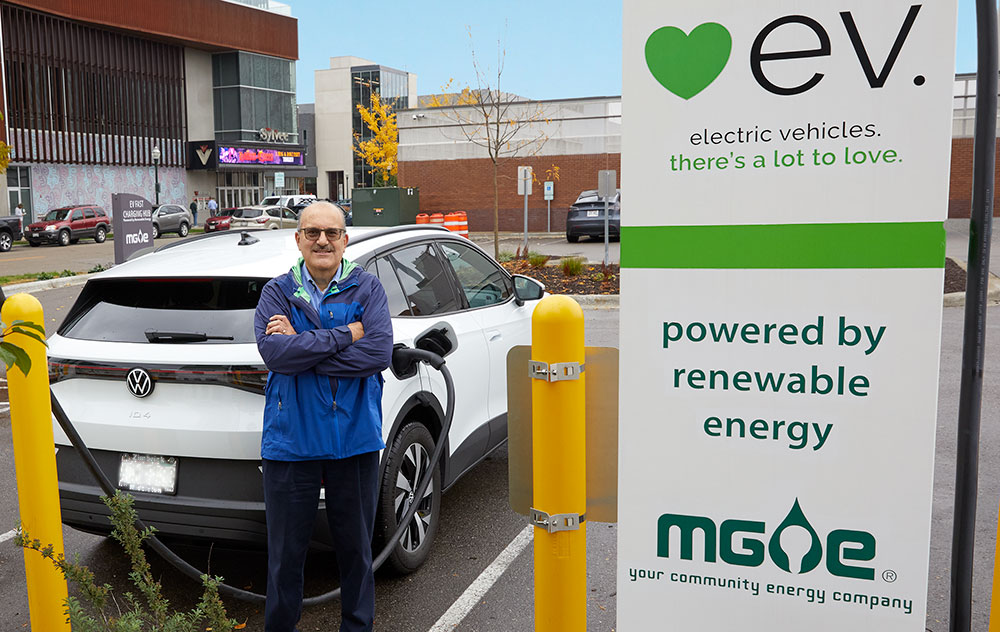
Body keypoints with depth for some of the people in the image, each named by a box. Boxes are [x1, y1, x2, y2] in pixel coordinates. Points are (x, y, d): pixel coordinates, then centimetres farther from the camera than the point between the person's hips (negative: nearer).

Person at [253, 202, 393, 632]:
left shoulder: (367, 289, 2)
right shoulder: (277, 292, 2)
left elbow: (379, 353, -15)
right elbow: (273, 351, -16)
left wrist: (302, 346, -16)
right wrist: (345, 335, -17)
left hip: (355, 439, 1)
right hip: (291, 440, 0)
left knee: (355, 547, 14)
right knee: (285, 552, 10)